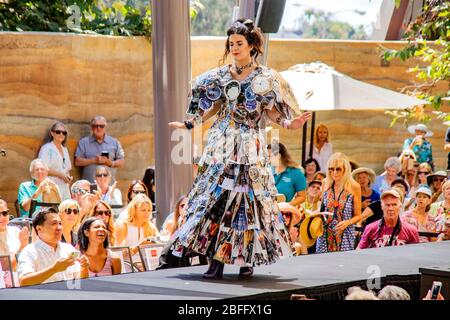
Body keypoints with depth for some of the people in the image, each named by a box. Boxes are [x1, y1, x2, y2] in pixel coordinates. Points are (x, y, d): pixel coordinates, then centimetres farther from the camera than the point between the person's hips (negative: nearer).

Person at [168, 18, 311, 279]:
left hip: (250, 145, -2)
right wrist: (190, 124, 19)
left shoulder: (265, 78, 2)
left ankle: (248, 259, 7)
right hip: (222, 144, 2)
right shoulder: (221, 75, 9)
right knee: (216, 196, -4)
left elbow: (271, 111, 2)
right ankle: (217, 260, -3)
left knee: (249, 200, -4)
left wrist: (290, 123, -14)